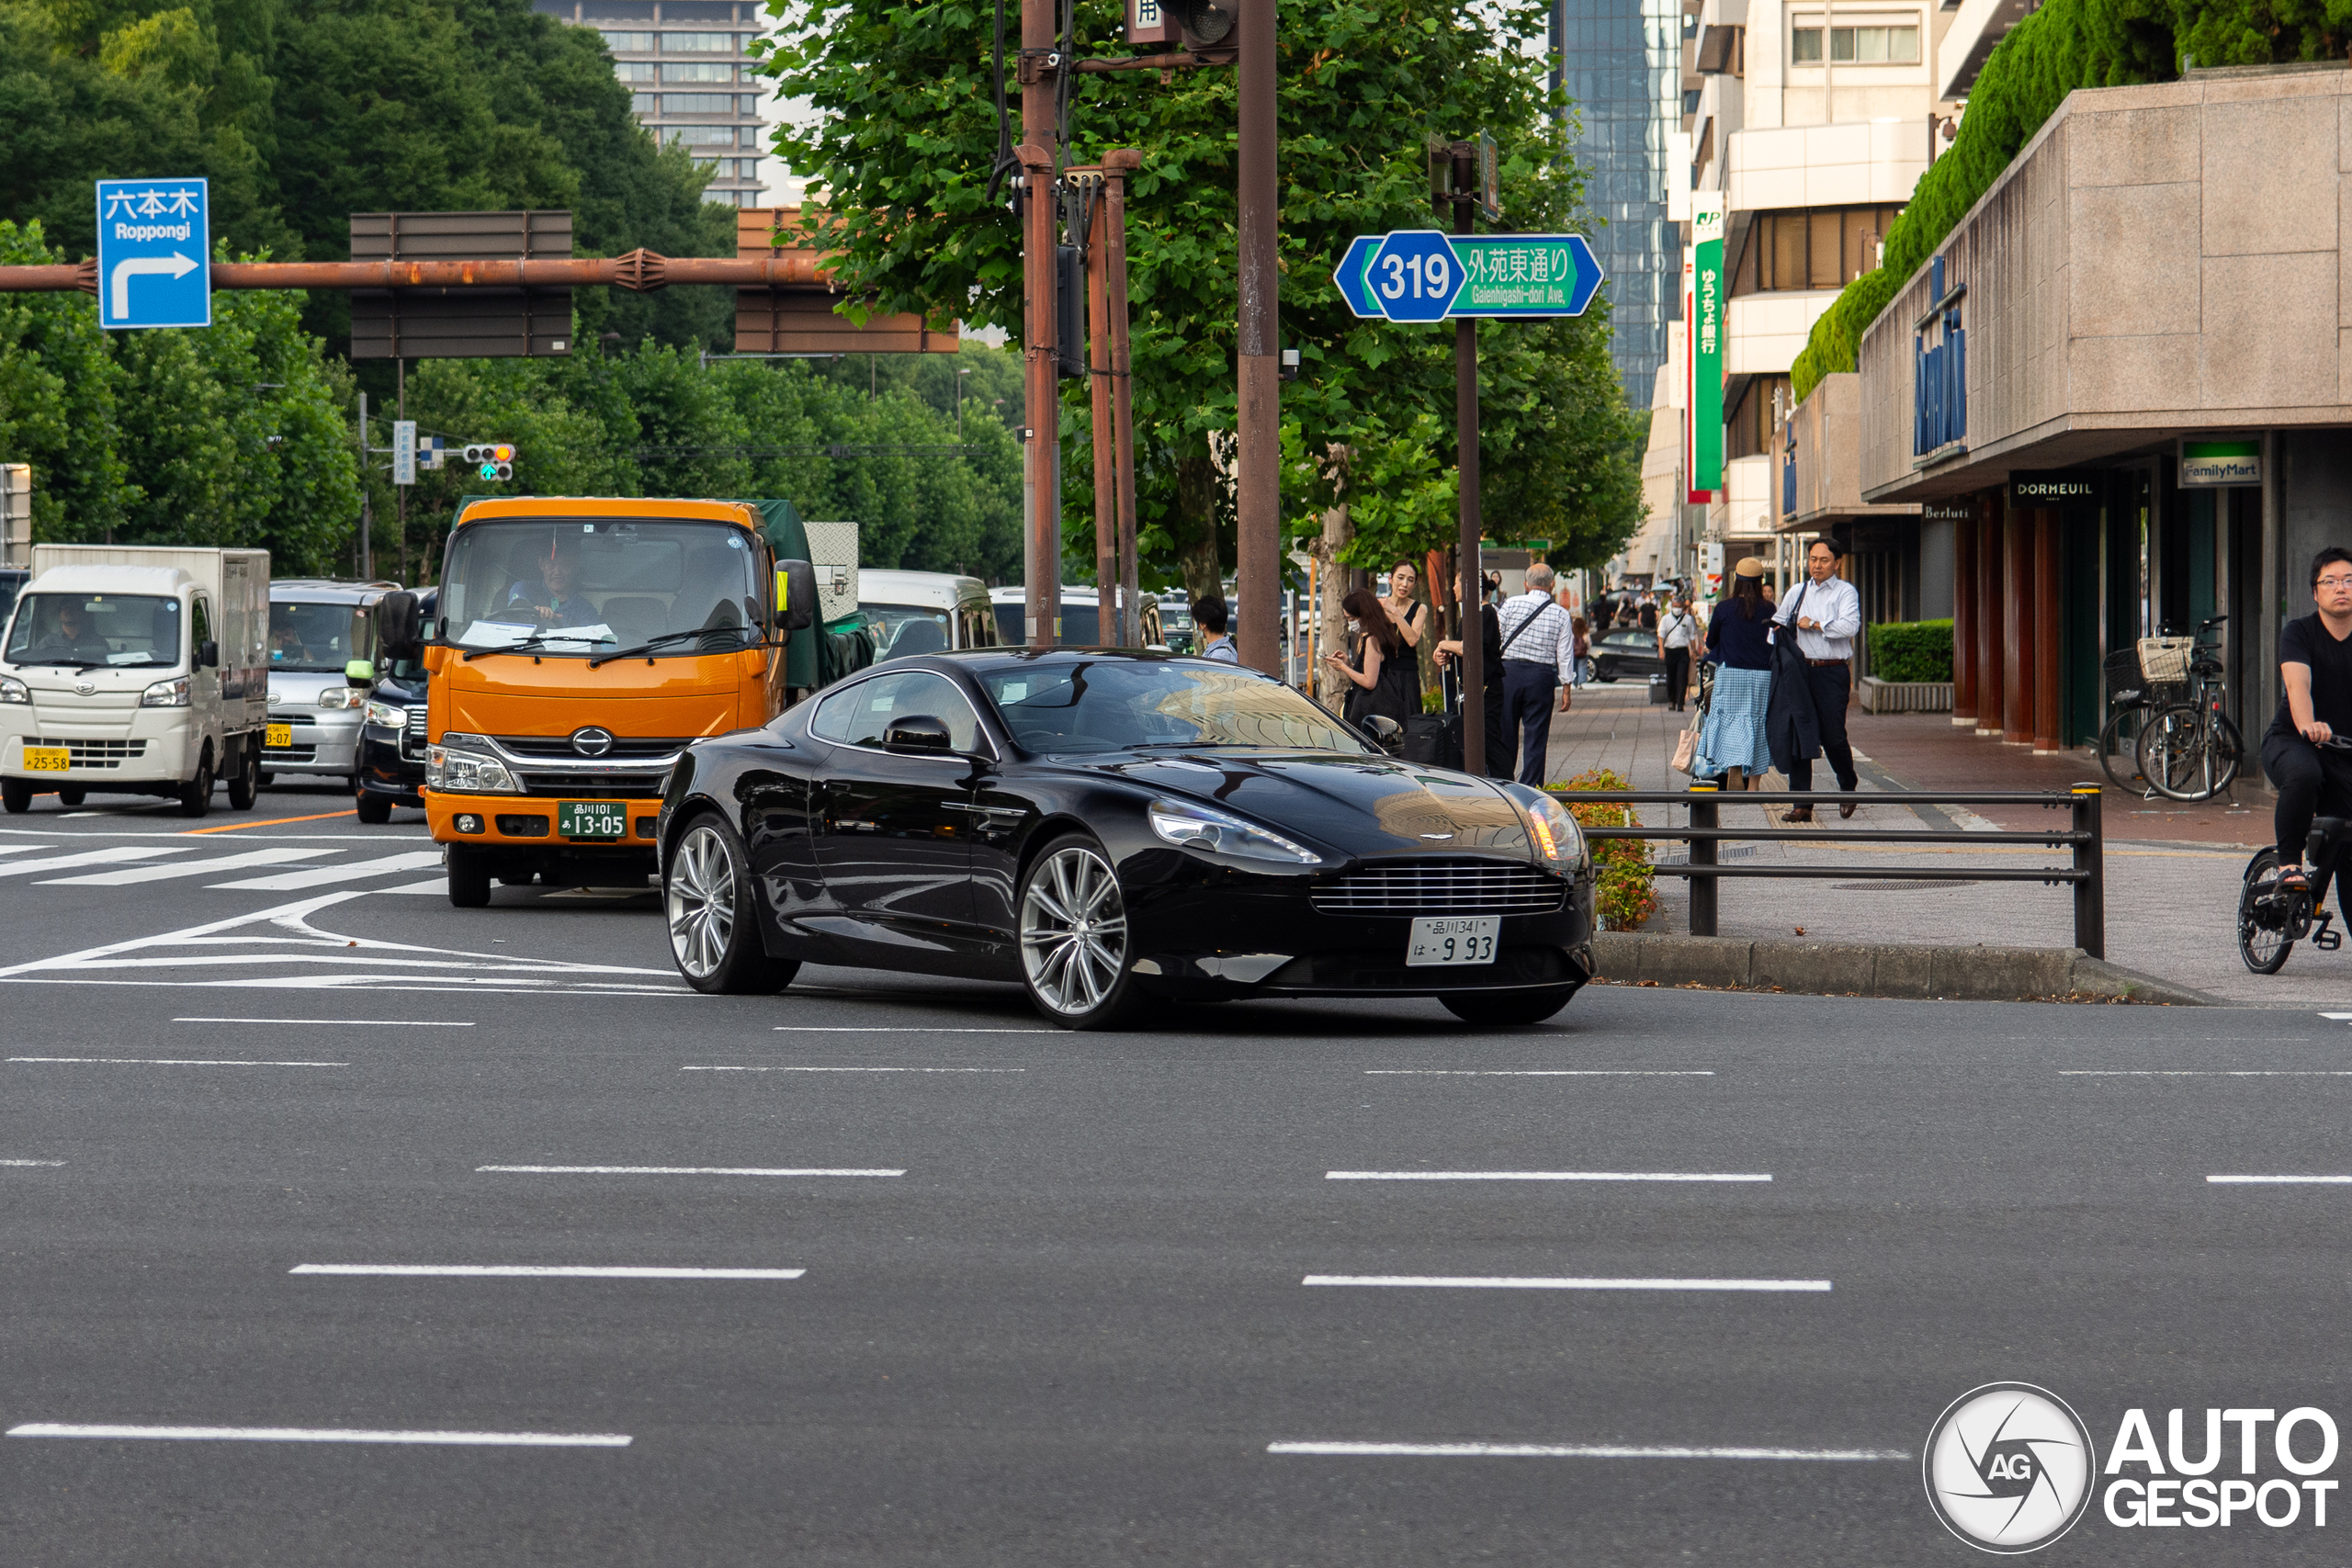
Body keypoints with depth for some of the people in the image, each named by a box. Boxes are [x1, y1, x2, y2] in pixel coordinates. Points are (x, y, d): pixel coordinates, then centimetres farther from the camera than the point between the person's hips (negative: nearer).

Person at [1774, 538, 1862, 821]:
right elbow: (1778, 623, 19)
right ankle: (1802, 805, 1)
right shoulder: (1798, 592, 15)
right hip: (1801, 670, 4)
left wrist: (1814, 624, -8)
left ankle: (1849, 787, 24)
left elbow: (1849, 627, -14)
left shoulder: (1845, 592, 1)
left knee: (1833, 737, -4)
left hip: (1833, 673, -4)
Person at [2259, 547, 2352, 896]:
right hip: (2290, 740, -2)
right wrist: (2307, 726, -43)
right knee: (2303, 774, -37)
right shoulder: (2298, 632, -6)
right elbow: (2297, 684, -23)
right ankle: (2289, 862, -22)